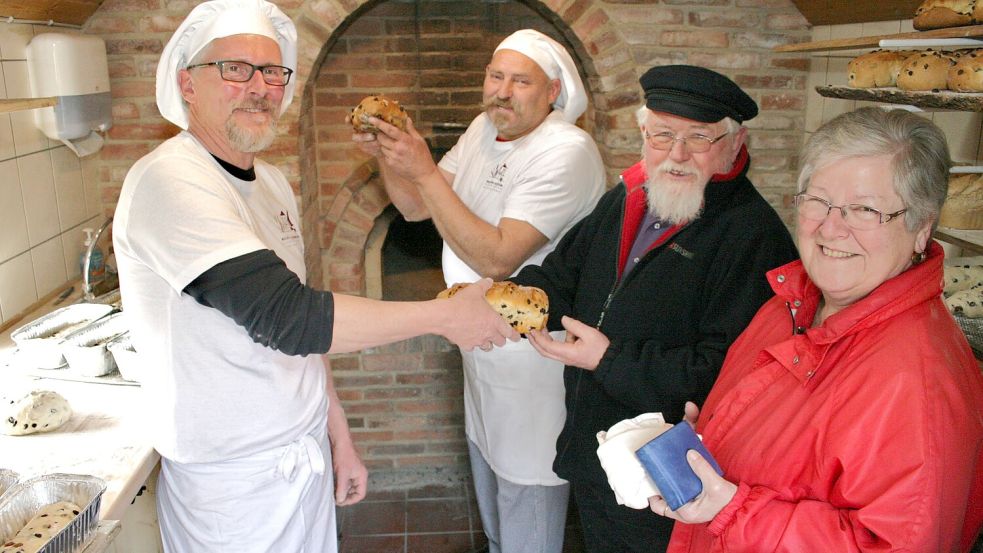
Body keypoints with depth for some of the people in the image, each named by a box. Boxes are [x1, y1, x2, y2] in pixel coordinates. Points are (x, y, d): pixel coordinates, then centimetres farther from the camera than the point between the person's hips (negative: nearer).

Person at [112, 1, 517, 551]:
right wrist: (444, 314, -23)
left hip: (307, 457, 7)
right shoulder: (168, 181, -20)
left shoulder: (273, 183, 8)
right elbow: (284, 317, -29)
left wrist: (339, 436, 14)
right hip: (237, 484, -7)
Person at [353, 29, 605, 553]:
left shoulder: (567, 152, -23)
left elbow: (498, 258, -31)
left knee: (525, 485, 7)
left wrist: (425, 170, -30)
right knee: (486, 458, 27)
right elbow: (416, 207, 7)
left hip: (532, 350, -9)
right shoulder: (483, 129, 4)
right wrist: (384, 155, -12)